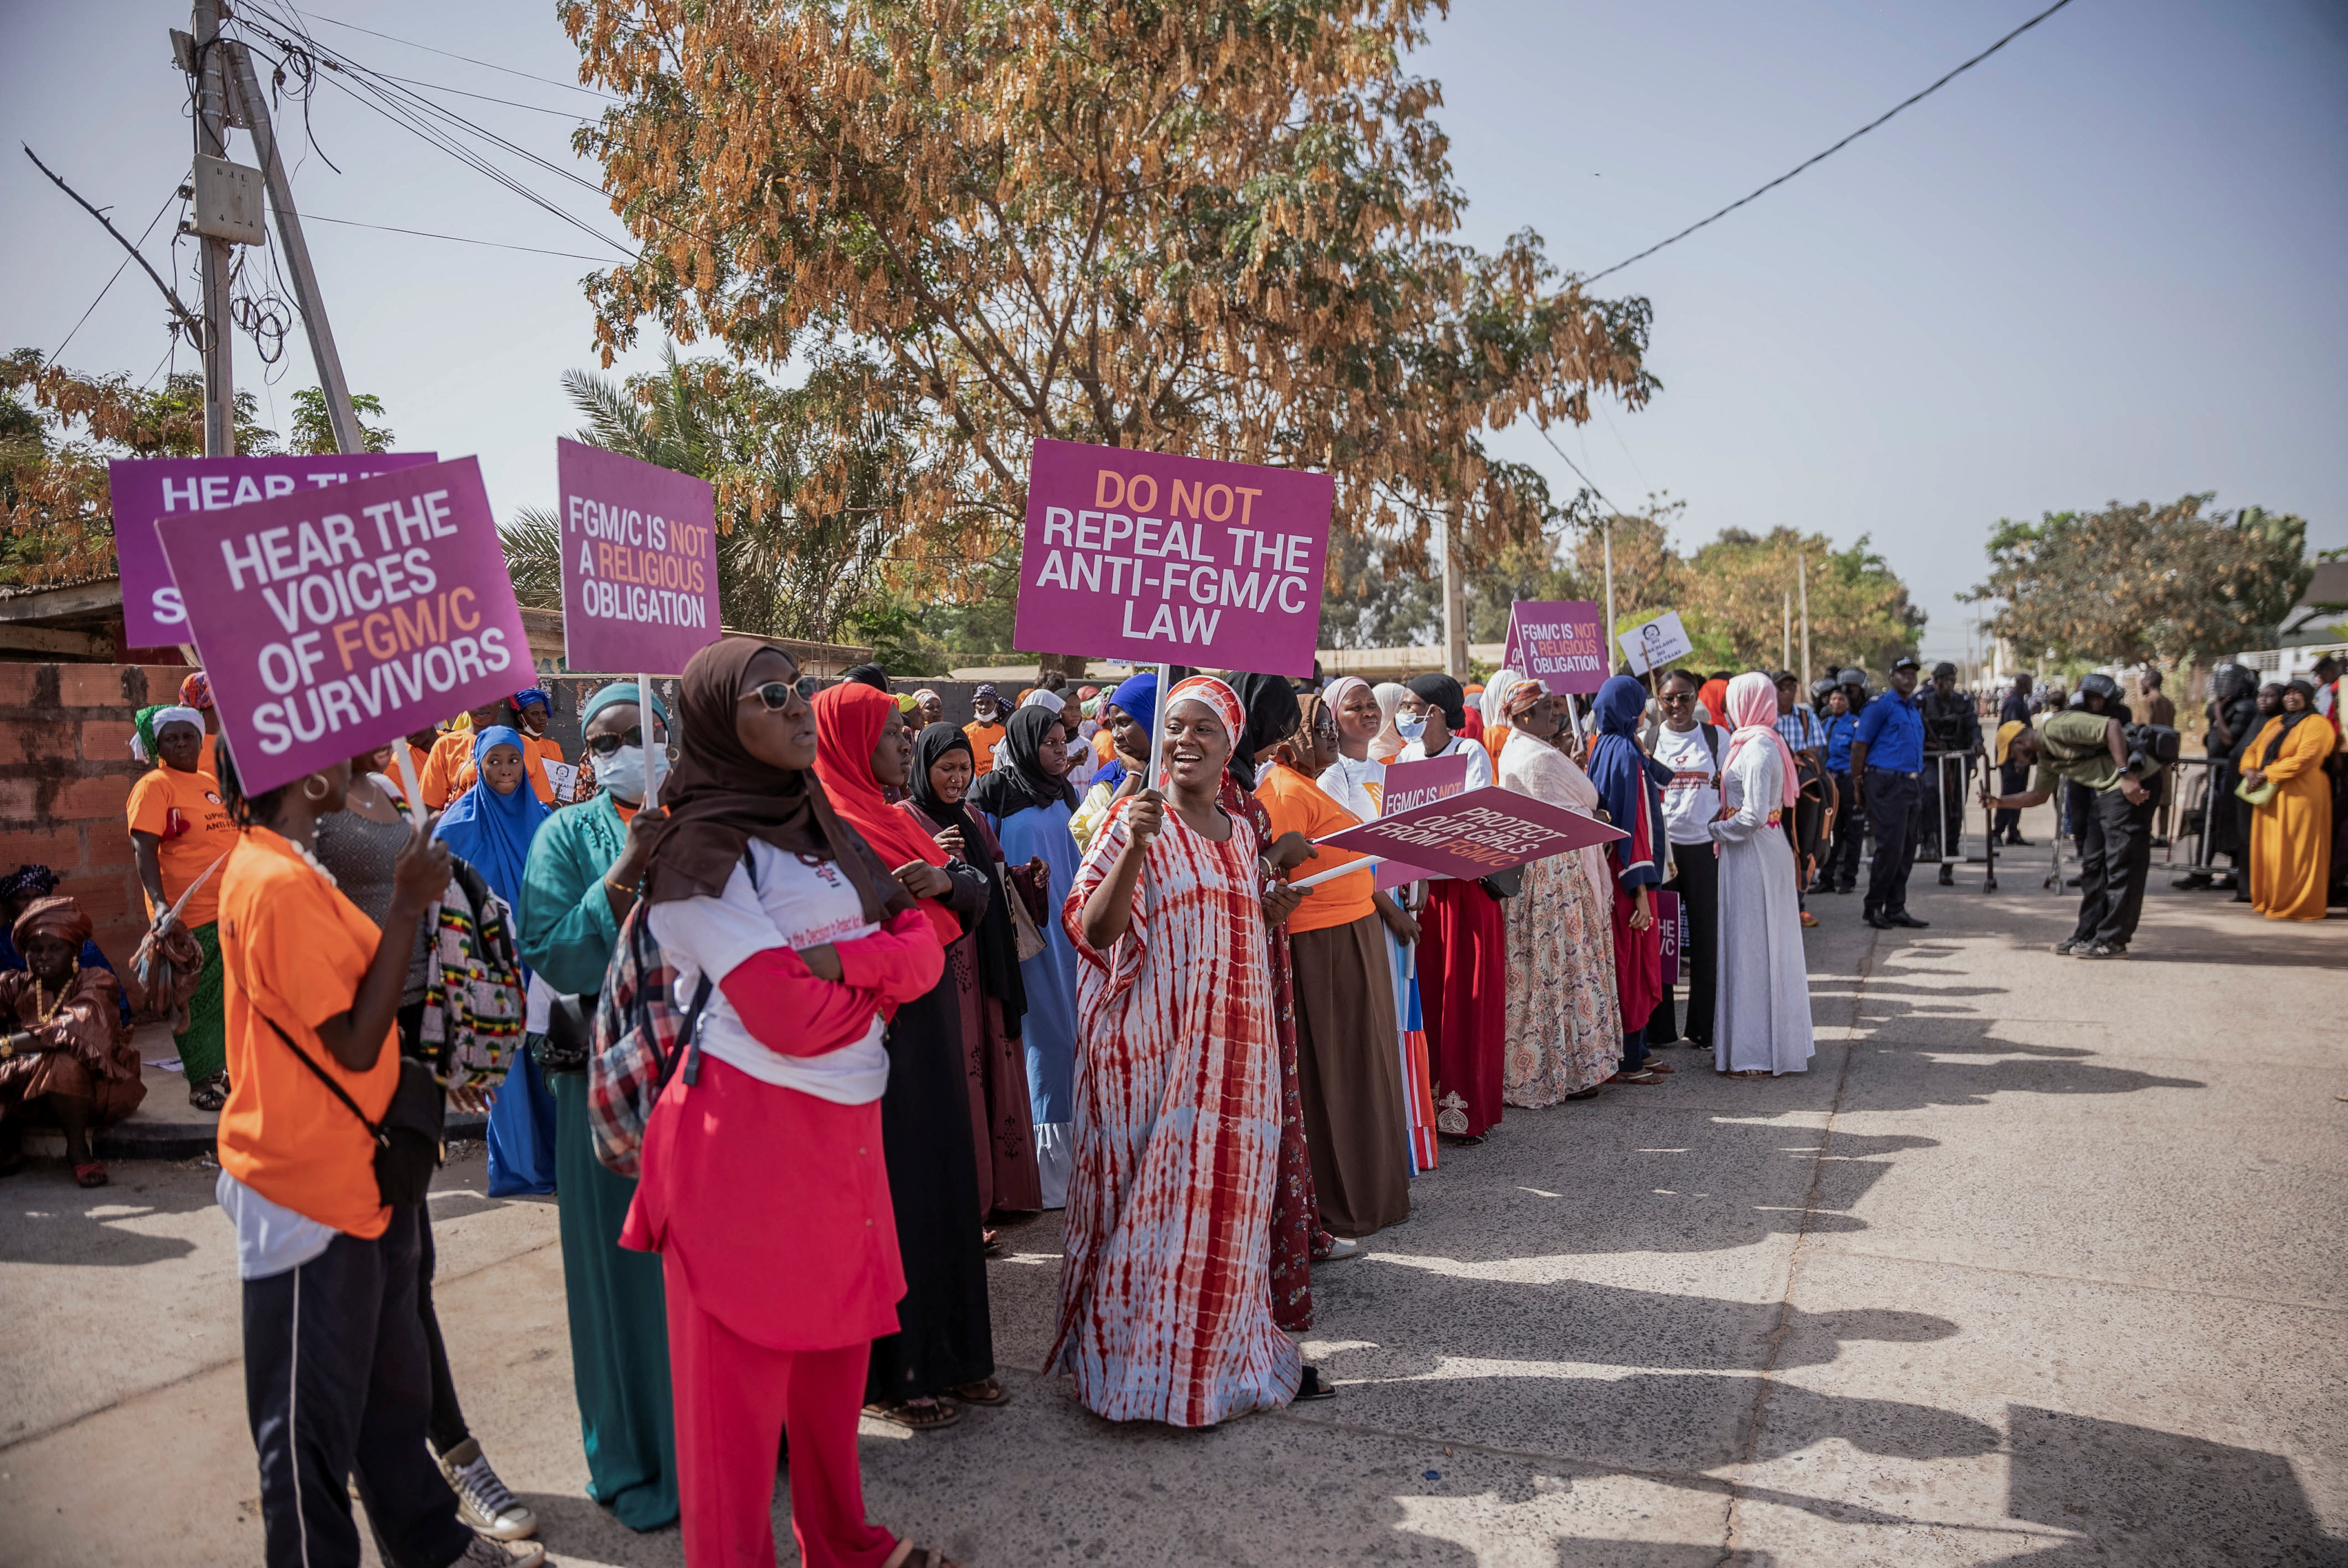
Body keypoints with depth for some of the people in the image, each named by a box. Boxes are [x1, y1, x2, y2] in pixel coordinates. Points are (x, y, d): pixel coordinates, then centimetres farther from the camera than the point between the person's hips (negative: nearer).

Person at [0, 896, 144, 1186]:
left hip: (94, 1091, -4)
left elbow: (76, 1029, -28)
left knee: (64, 1063, -34)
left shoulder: (98, 982, -9)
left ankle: (78, 1148, -16)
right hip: (30, 1093, 4)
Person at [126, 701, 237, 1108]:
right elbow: (143, 847, -18)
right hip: (188, 917, -7)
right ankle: (201, 1082, 9)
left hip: (231, 909, 7)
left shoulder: (211, 782, 15)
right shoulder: (154, 786, -8)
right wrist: (159, 902, -29)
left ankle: (226, 1070, 26)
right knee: (195, 1002, 0)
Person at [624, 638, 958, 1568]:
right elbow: (789, 1018, -20)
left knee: (837, 1351, 18)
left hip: (844, 1129, 7)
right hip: (749, 1133, -7)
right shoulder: (700, 850, -11)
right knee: (742, 1375, 6)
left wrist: (841, 960, -17)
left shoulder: (822, 829, 11)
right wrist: (881, 974, -3)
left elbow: (923, 948, 1)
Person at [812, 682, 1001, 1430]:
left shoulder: (897, 818, 14)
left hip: (930, 1026, 9)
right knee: (890, 1197, 0)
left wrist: (947, 880, -10)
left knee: (944, 1184, 14)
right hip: (875, 1032, -9)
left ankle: (947, 1354, 27)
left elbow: (978, 897, 9)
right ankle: (888, 1375, 15)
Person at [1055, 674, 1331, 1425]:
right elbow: (1094, 929, -14)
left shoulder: (1242, 832, 13)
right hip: (1153, 1042, -5)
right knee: (1155, 1190, -1)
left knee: (1230, 1192, 11)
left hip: (1235, 1040, 6)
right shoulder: (1135, 819, -5)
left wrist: (1271, 912, 6)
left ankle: (1228, 1351, 26)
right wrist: (1134, 847, -26)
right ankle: (1144, 1363, 13)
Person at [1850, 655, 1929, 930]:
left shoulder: (1915, 710, 18)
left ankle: (1896, 908, 15)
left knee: (1906, 849, 8)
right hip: (1887, 782, -8)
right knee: (1890, 847, -9)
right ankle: (1874, 907, 1)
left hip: (1911, 784, 8)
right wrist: (1858, 785, -8)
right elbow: (1859, 745, -8)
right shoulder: (1881, 705, -6)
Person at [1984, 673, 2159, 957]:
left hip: (2129, 789, -10)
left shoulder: (2056, 726, -11)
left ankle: (2113, 941, -3)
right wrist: (2000, 802, 18)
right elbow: (2038, 794, 28)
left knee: (2121, 866, -6)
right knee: (2092, 865, 11)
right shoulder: (2046, 755, 19)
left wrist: (2125, 774, -25)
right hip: (2102, 795, 10)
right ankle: (2087, 935, 16)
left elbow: (2112, 727, -21)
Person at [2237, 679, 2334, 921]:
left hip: (2300, 795, -7)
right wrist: (2250, 771, -5)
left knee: (2294, 852, -6)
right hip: (2269, 796, 7)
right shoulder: (2274, 723, 20)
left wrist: (2266, 774, -18)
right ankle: (2269, 902, 14)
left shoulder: (2317, 724, -3)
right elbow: (2252, 750, 17)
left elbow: (2304, 759, -16)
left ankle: (2296, 905, -1)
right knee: (2267, 850, 7)